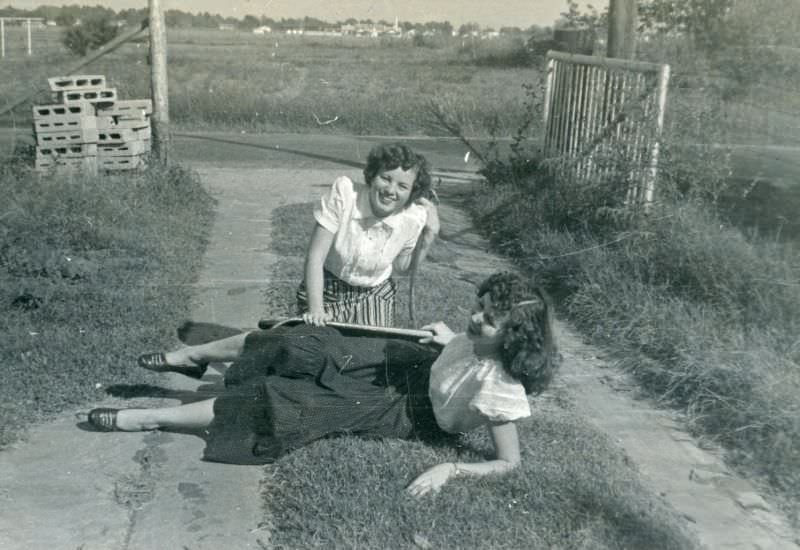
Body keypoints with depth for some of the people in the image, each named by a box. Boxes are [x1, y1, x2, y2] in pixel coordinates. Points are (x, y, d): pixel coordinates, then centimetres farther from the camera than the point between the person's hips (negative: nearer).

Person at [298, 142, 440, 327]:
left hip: (374, 297, 2)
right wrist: (315, 310, -28)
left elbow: (401, 267, 0)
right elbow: (315, 256, -22)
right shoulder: (344, 193, -25)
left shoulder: (414, 217, -17)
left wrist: (429, 236, -13)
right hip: (327, 290, -2)